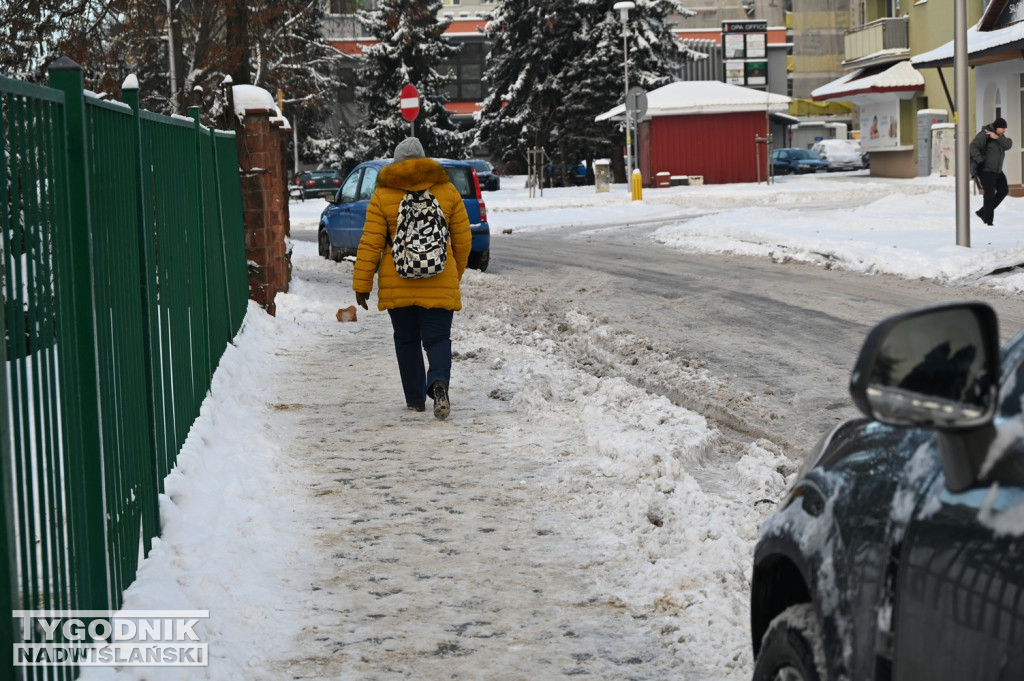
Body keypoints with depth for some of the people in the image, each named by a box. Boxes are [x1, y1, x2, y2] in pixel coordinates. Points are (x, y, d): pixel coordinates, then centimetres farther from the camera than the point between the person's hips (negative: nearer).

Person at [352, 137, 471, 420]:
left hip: (397, 285, 0)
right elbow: (463, 240, 8)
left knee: (407, 341, 15)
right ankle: (439, 383, -27)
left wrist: (362, 284, 1)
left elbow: (370, 244, -4)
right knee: (437, 339, 1)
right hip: (439, 284, 0)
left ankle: (415, 399, 20)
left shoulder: (383, 195, -2)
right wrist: (456, 273, 23)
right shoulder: (447, 191, 3)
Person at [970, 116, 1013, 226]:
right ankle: (988, 221, -4)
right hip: (986, 171, -9)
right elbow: (973, 147, -25)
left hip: (997, 170, 9)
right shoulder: (984, 135, -16)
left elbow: (1008, 144, -9)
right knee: (990, 195, -10)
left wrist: (997, 138, -24)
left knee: (1003, 191, 11)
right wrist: (980, 160, -32)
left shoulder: (1000, 136, 9)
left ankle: (983, 212, 18)